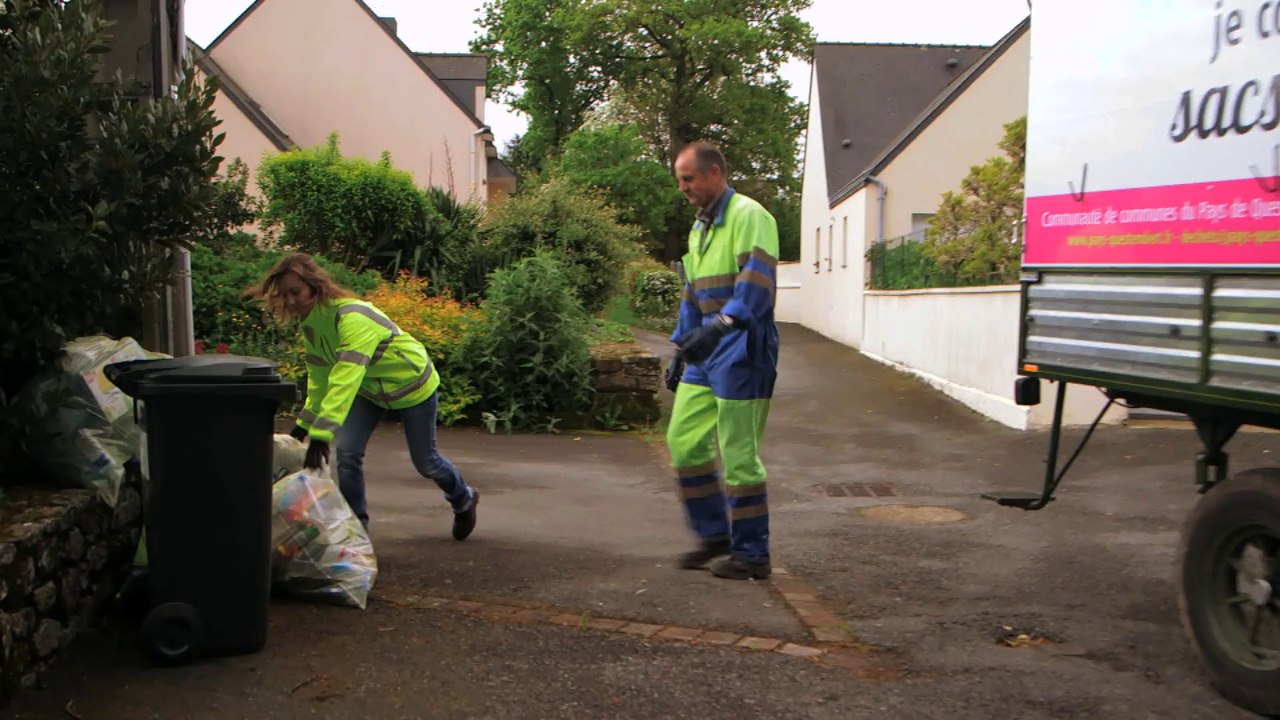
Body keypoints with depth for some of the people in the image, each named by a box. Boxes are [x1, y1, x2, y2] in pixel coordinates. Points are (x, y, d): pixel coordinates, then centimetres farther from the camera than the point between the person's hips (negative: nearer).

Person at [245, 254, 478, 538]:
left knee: (424, 461, 8)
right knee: (347, 453, -10)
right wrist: (305, 424, -7)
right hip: (370, 388, 7)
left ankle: (464, 500, 38)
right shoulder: (310, 323, -10)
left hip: (412, 383, -7)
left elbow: (345, 379, -47)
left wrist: (321, 435, -52)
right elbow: (319, 378, -2)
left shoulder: (353, 316, -38)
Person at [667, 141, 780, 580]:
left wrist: (719, 326, -38)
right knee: (684, 441, 9)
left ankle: (752, 554, 9)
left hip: (742, 350, -9)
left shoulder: (748, 216, -11)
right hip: (707, 351, 9)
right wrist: (680, 347, 22)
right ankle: (716, 535, 21)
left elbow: (756, 281, -25)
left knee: (738, 455, -4)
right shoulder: (700, 228, 19)